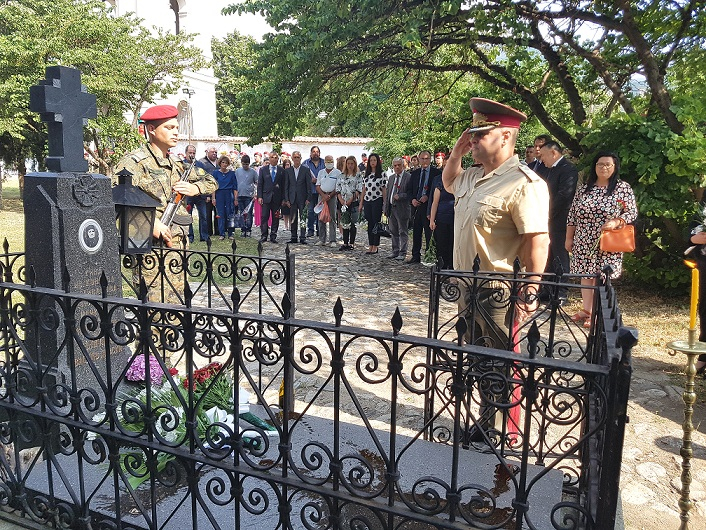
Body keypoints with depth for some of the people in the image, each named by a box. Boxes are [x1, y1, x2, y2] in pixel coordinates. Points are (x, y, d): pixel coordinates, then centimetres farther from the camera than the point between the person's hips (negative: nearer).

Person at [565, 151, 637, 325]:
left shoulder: (623, 188, -2)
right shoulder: (584, 189, 6)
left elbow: (632, 212, -2)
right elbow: (572, 215, 8)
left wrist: (615, 222, -20)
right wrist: (569, 238, 7)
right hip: (584, 243, 4)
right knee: (585, 276, 10)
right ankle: (586, 310, 22)